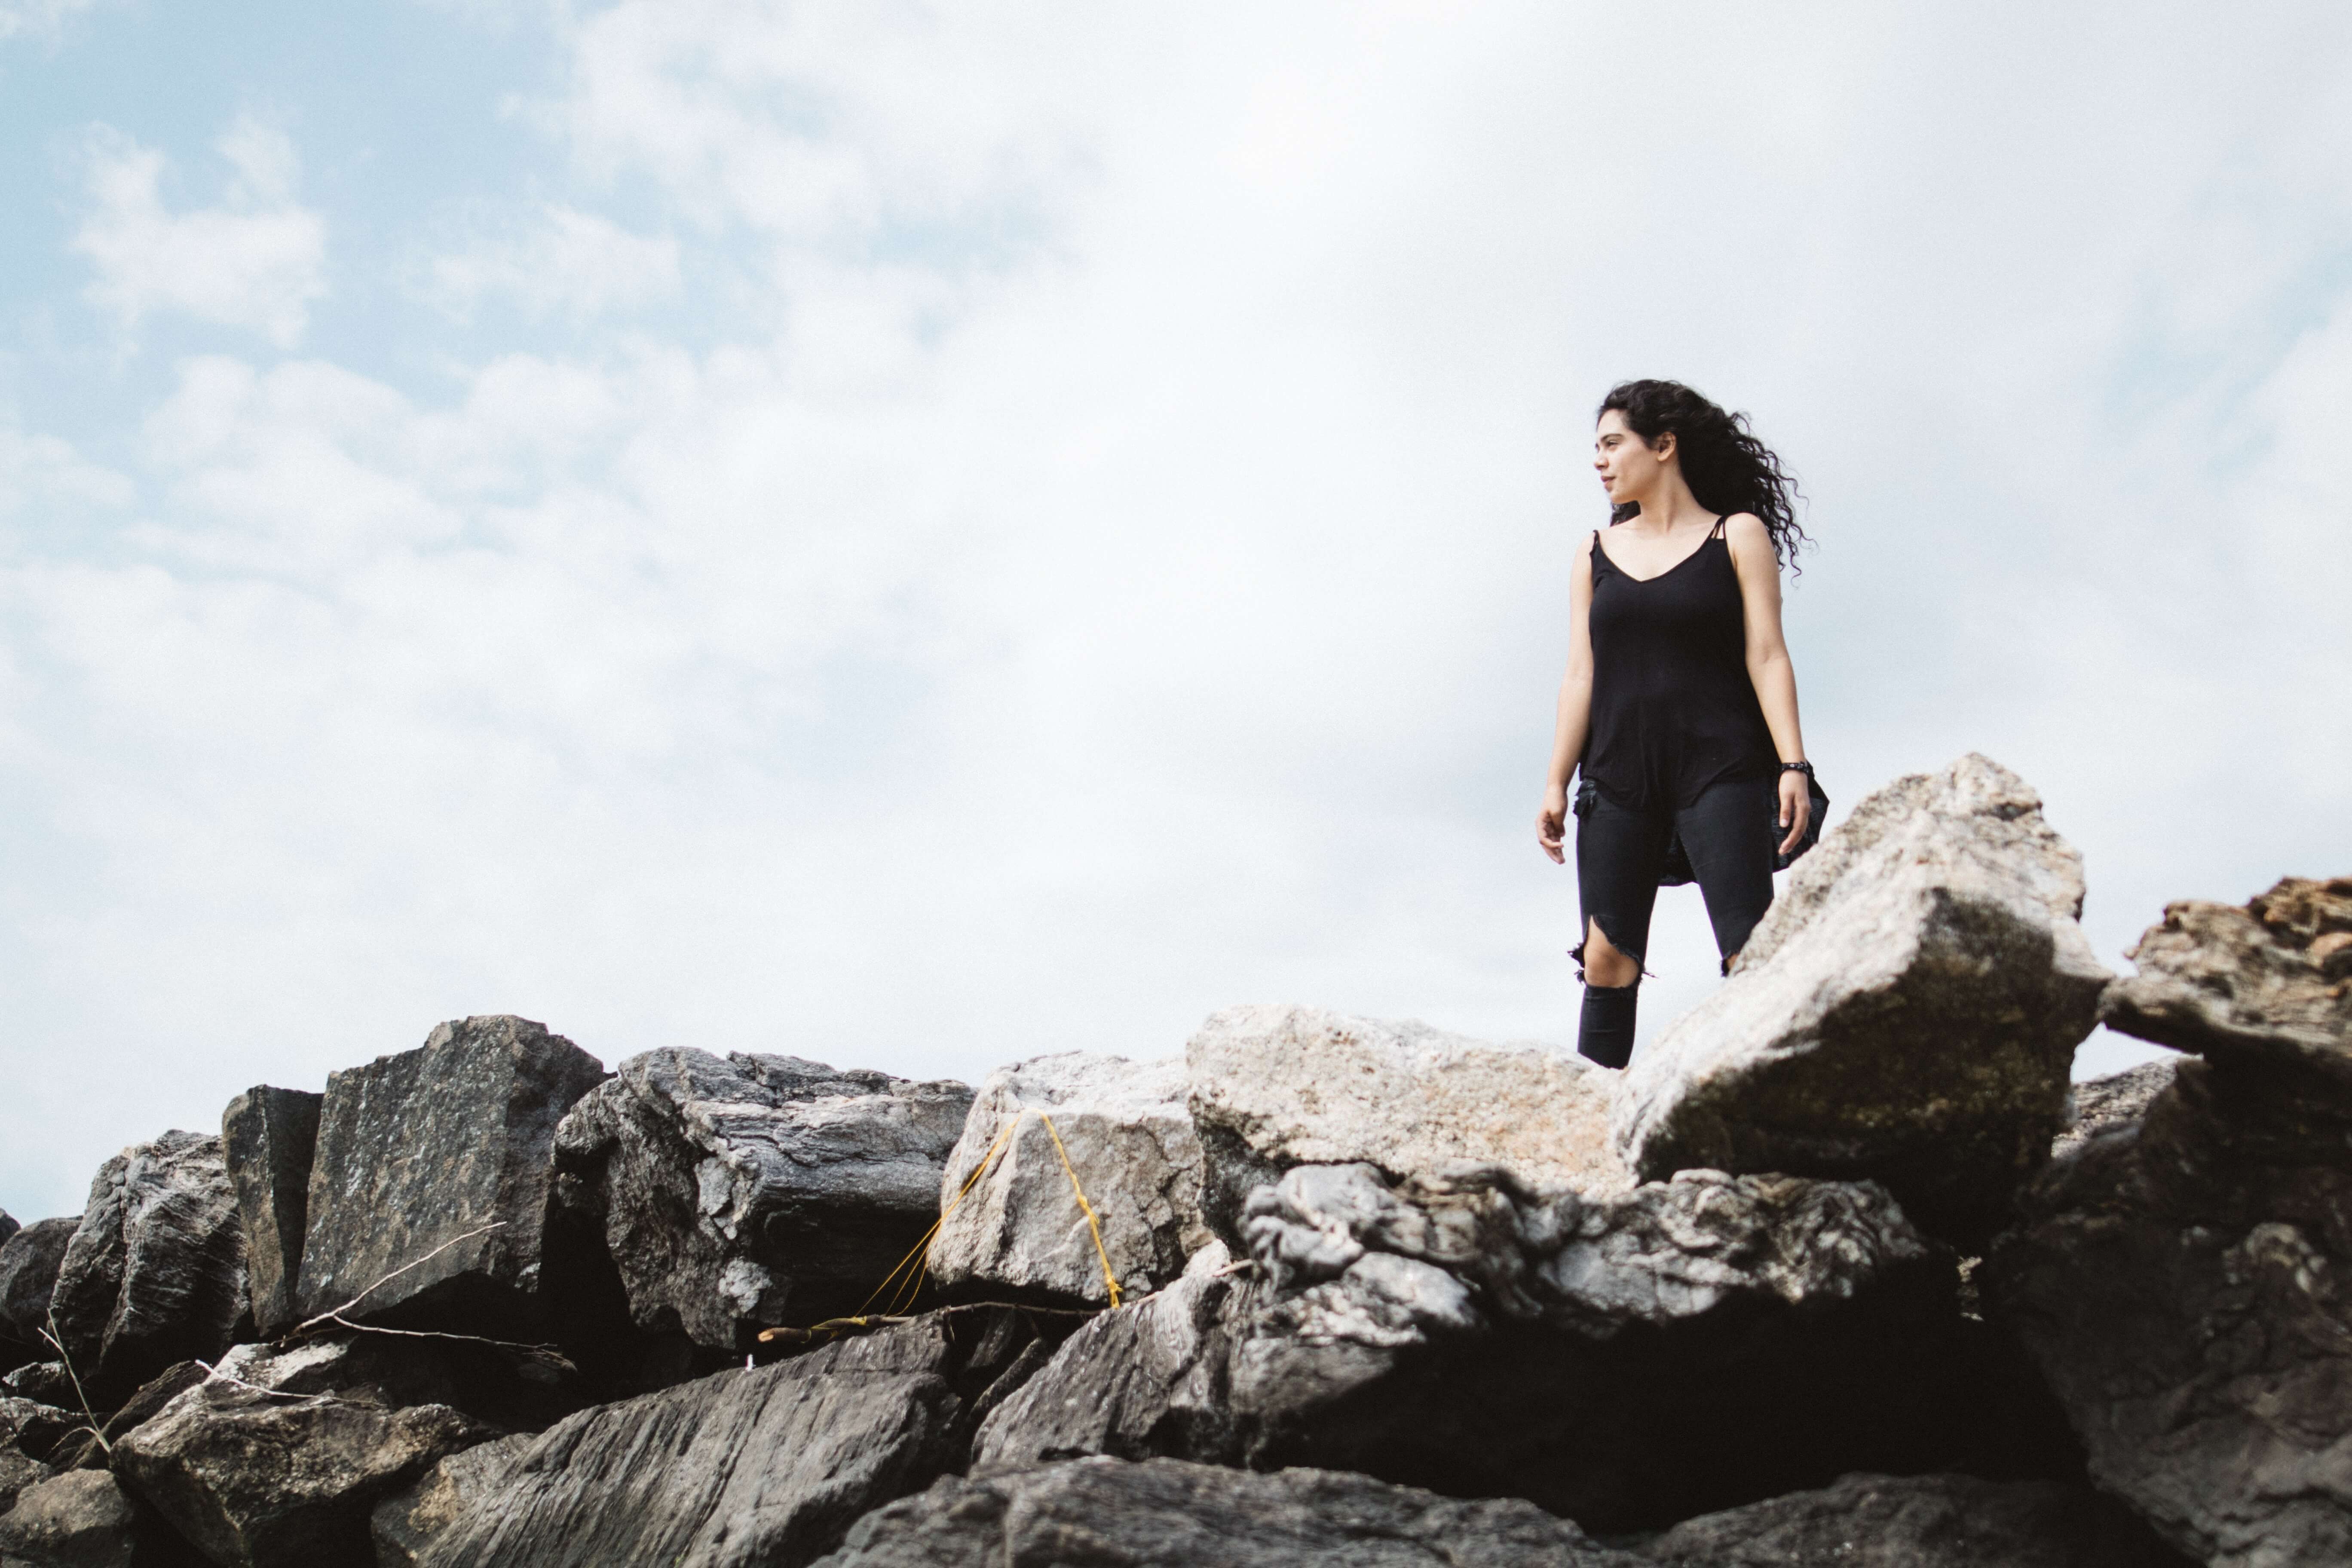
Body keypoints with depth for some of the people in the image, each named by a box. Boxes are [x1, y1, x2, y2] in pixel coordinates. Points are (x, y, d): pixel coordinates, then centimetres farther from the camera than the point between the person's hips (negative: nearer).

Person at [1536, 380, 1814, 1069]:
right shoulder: (1596, 553, 15)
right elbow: (1580, 675, 11)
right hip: (1617, 778, 3)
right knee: (1606, 959, -1)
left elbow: (1766, 657, -1)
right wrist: (1556, 783, 4)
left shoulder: (1738, 536, 6)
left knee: (1751, 953, -11)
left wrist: (1792, 765, -11)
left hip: (1720, 771, -3)